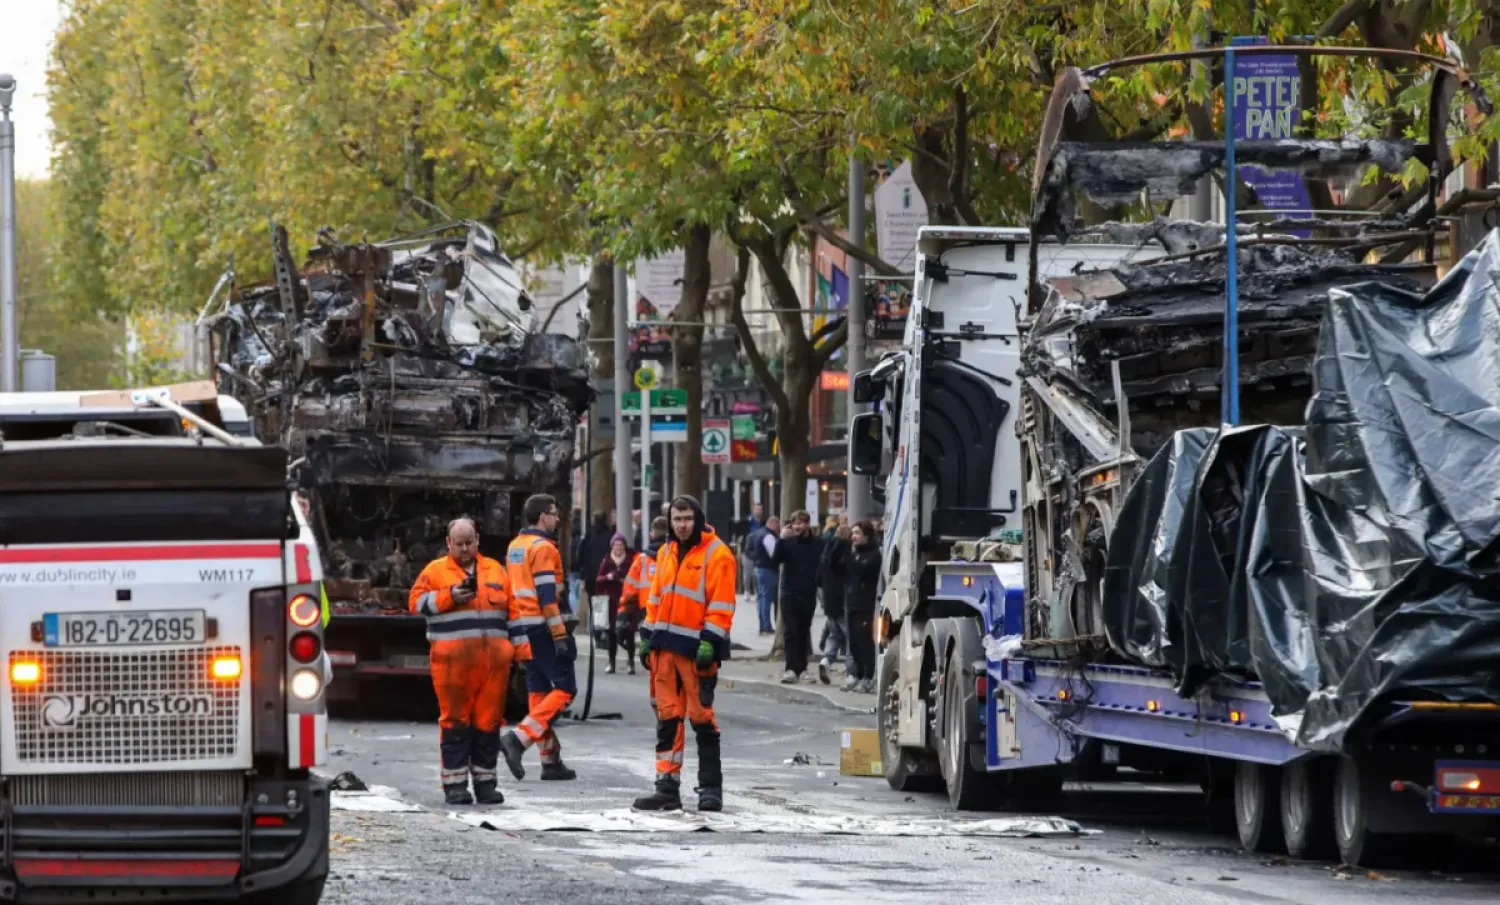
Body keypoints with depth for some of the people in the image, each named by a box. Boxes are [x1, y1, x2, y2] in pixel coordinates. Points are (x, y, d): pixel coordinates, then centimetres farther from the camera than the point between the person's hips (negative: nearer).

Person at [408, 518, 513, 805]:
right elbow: (417, 601, -1)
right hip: (453, 660, -3)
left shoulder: (495, 570, 19)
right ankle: (455, 783, 0)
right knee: (455, 720, -3)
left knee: (488, 720, 4)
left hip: (493, 659, 3)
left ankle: (485, 781, 11)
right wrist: (450, 597, -13)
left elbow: (512, 609, 21)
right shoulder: (435, 571, 8)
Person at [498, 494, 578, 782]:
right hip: (542, 628, -9)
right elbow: (547, 596, -18)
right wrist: (560, 636, -19)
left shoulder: (515, 547, 17)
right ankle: (520, 737, -20)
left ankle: (550, 760, 10)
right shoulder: (543, 548, -11)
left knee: (539, 691, 10)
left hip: (522, 629, 9)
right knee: (564, 688, -7)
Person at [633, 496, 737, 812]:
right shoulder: (666, 554, 15)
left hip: (696, 646, -7)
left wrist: (710, 643, -17)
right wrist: (650, 635, 15)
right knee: (667, 716, 6)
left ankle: (711, 787, 3)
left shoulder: (717, 554, -6)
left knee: (701, 716, -4)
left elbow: (721, 605, -11)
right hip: (666, 644, 7)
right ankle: (667, 786, 9)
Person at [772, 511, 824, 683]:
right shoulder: (788, 542, 0)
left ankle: (800, 667, 21)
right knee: (790, 631, -9)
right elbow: (775, 560, -11)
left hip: (808, 593, 1)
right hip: (789, 593, -1)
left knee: (803, 631, 10)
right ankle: (792, 668, -14)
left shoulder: (818, 544, 0)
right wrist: (781, 540, -20)